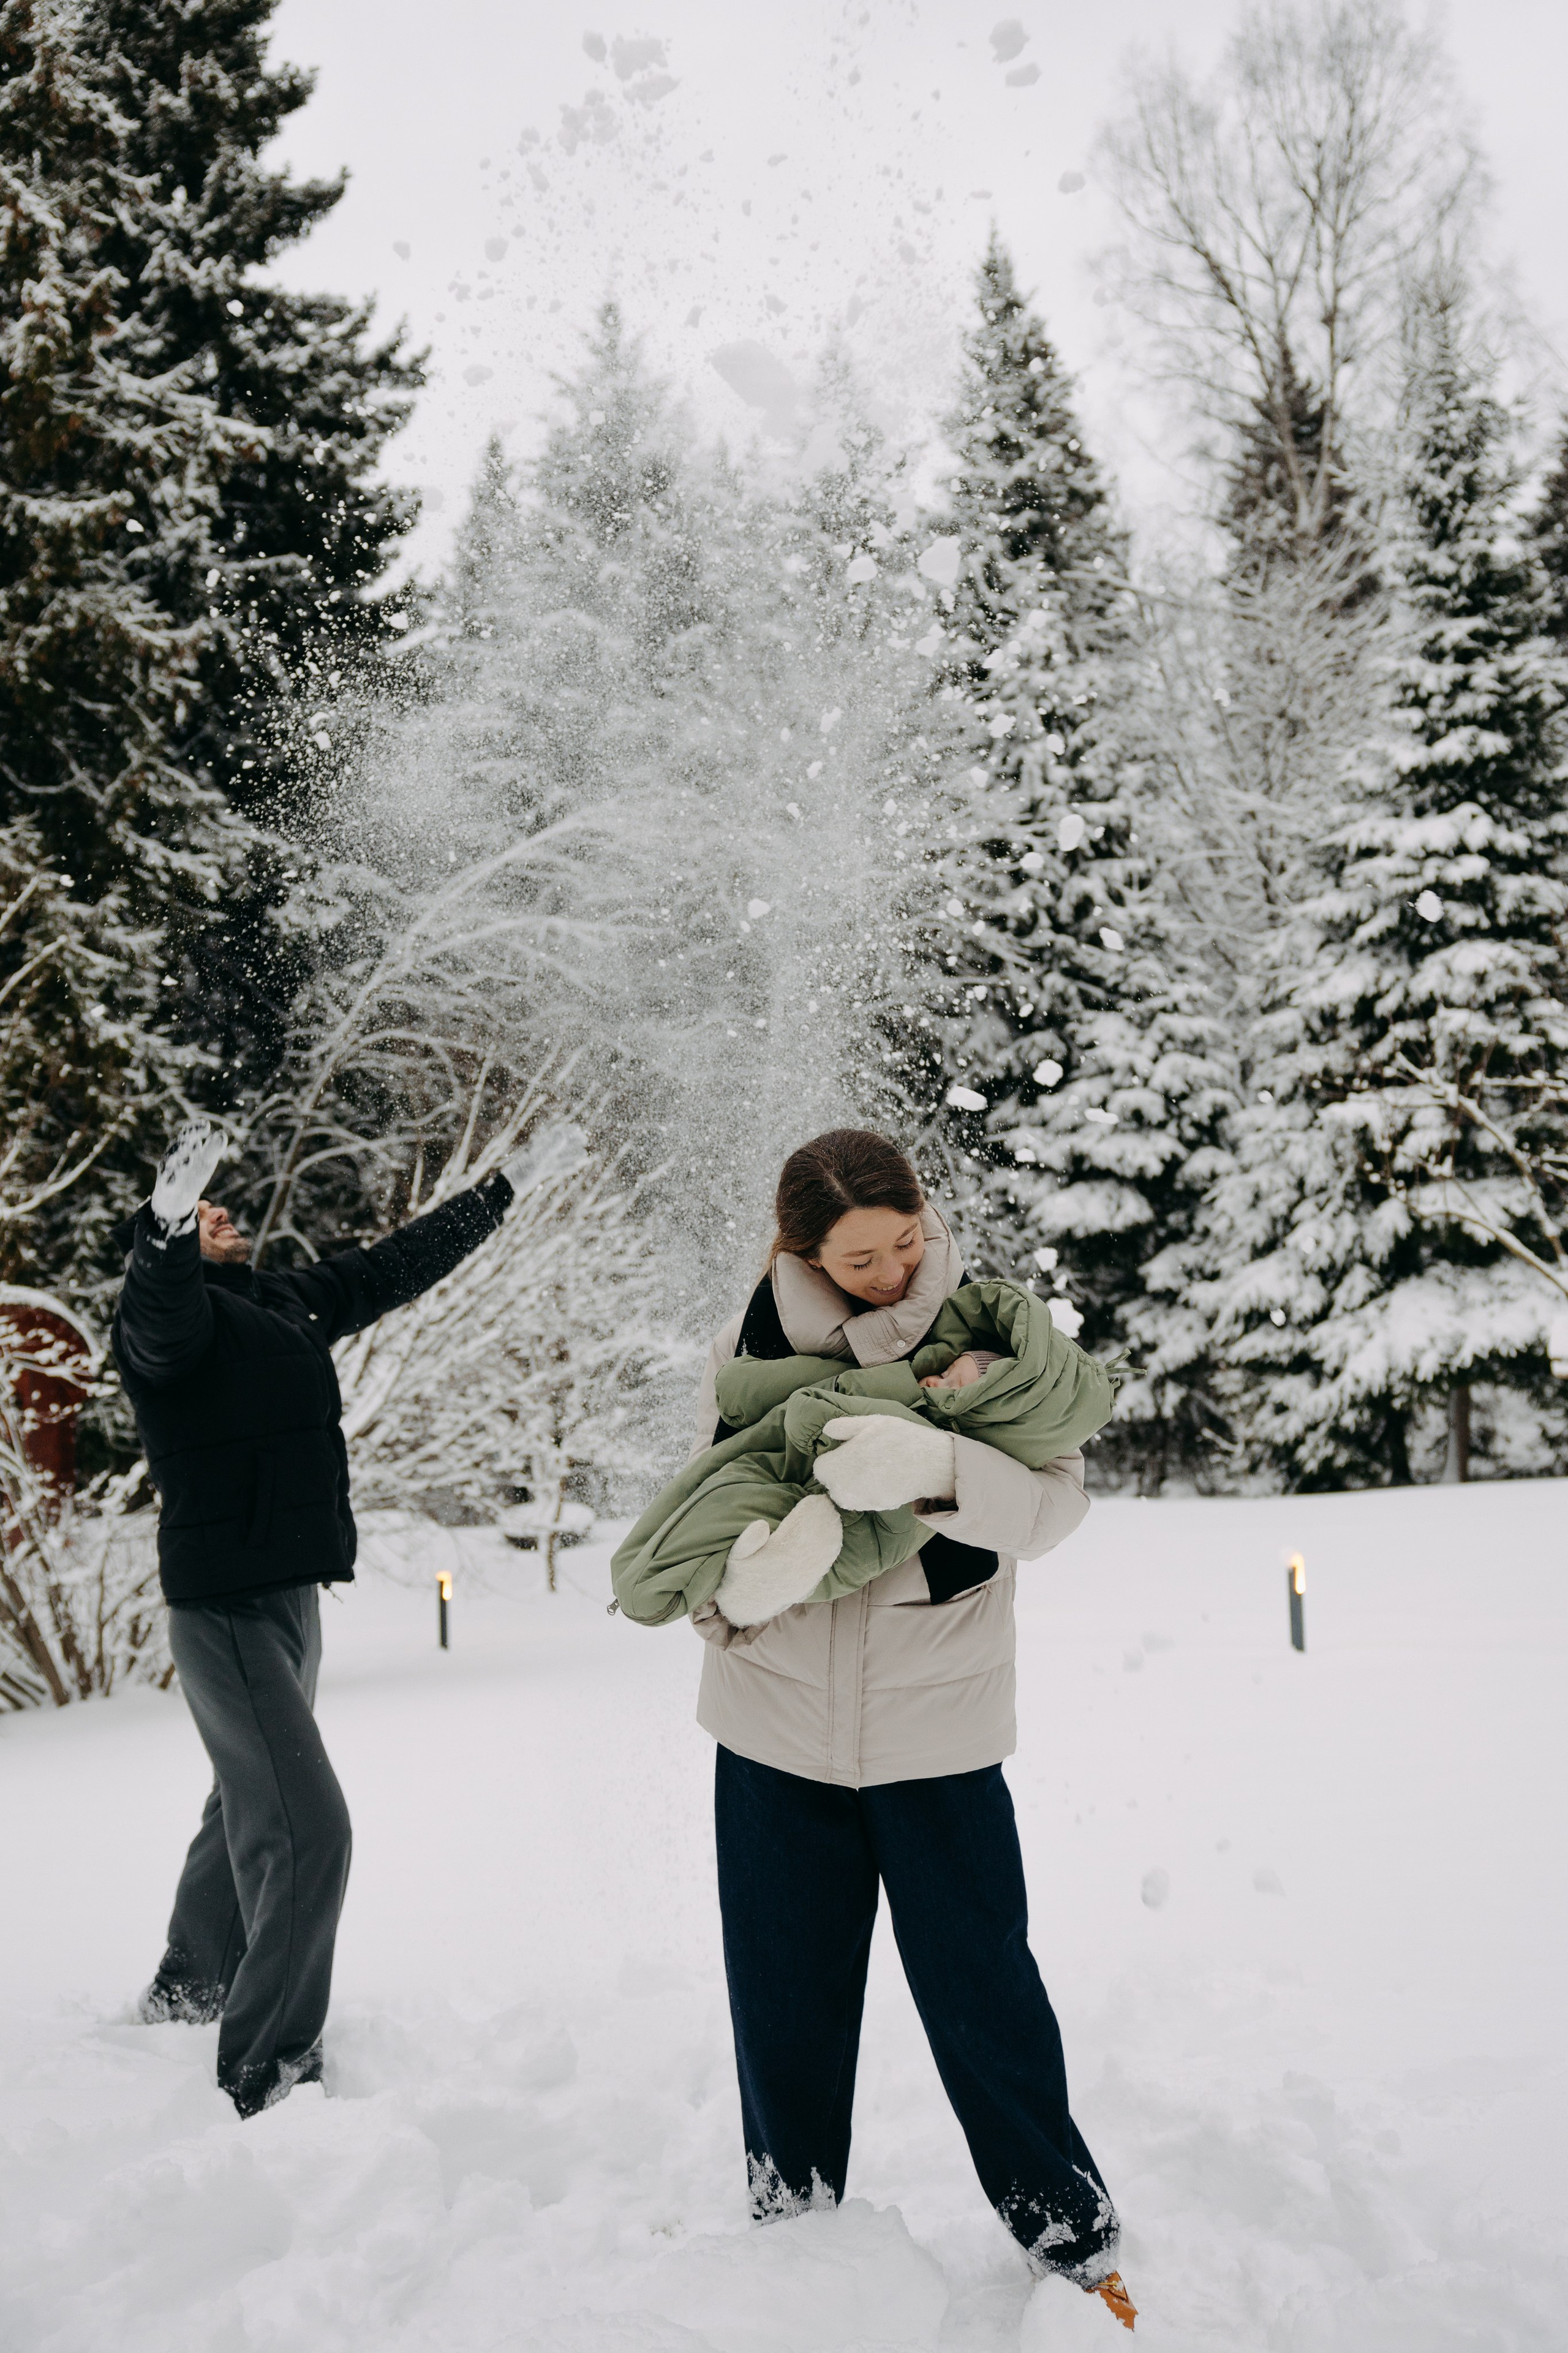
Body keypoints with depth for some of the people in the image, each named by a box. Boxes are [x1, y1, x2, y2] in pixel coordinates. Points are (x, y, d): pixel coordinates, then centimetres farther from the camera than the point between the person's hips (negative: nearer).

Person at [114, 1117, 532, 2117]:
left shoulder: (288, 1304, 11)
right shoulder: (165, 1315, -12)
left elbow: (398, 1266, 22)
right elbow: (164, 1315, -37)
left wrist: (500, 1190, 31)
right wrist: (167, 1225, -57)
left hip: (293, 1594, 9)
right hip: (225, 1607, -9)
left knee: (249, 1808, 22)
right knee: (305, 1828, -13)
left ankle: (191, 1986, 42)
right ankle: (267, 2069, -1)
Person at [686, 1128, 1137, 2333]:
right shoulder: (750, 1343, -4)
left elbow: (1057, 1497, -17)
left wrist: (932, 1465, -36)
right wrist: (750, 1564, -22)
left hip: (938, 1733, -1)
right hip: (776, 1731, 2)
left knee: (982, 1991, 8)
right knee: (786, 1996, 14)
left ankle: (1072, 2234, 30)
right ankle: (794, 2222, 37)